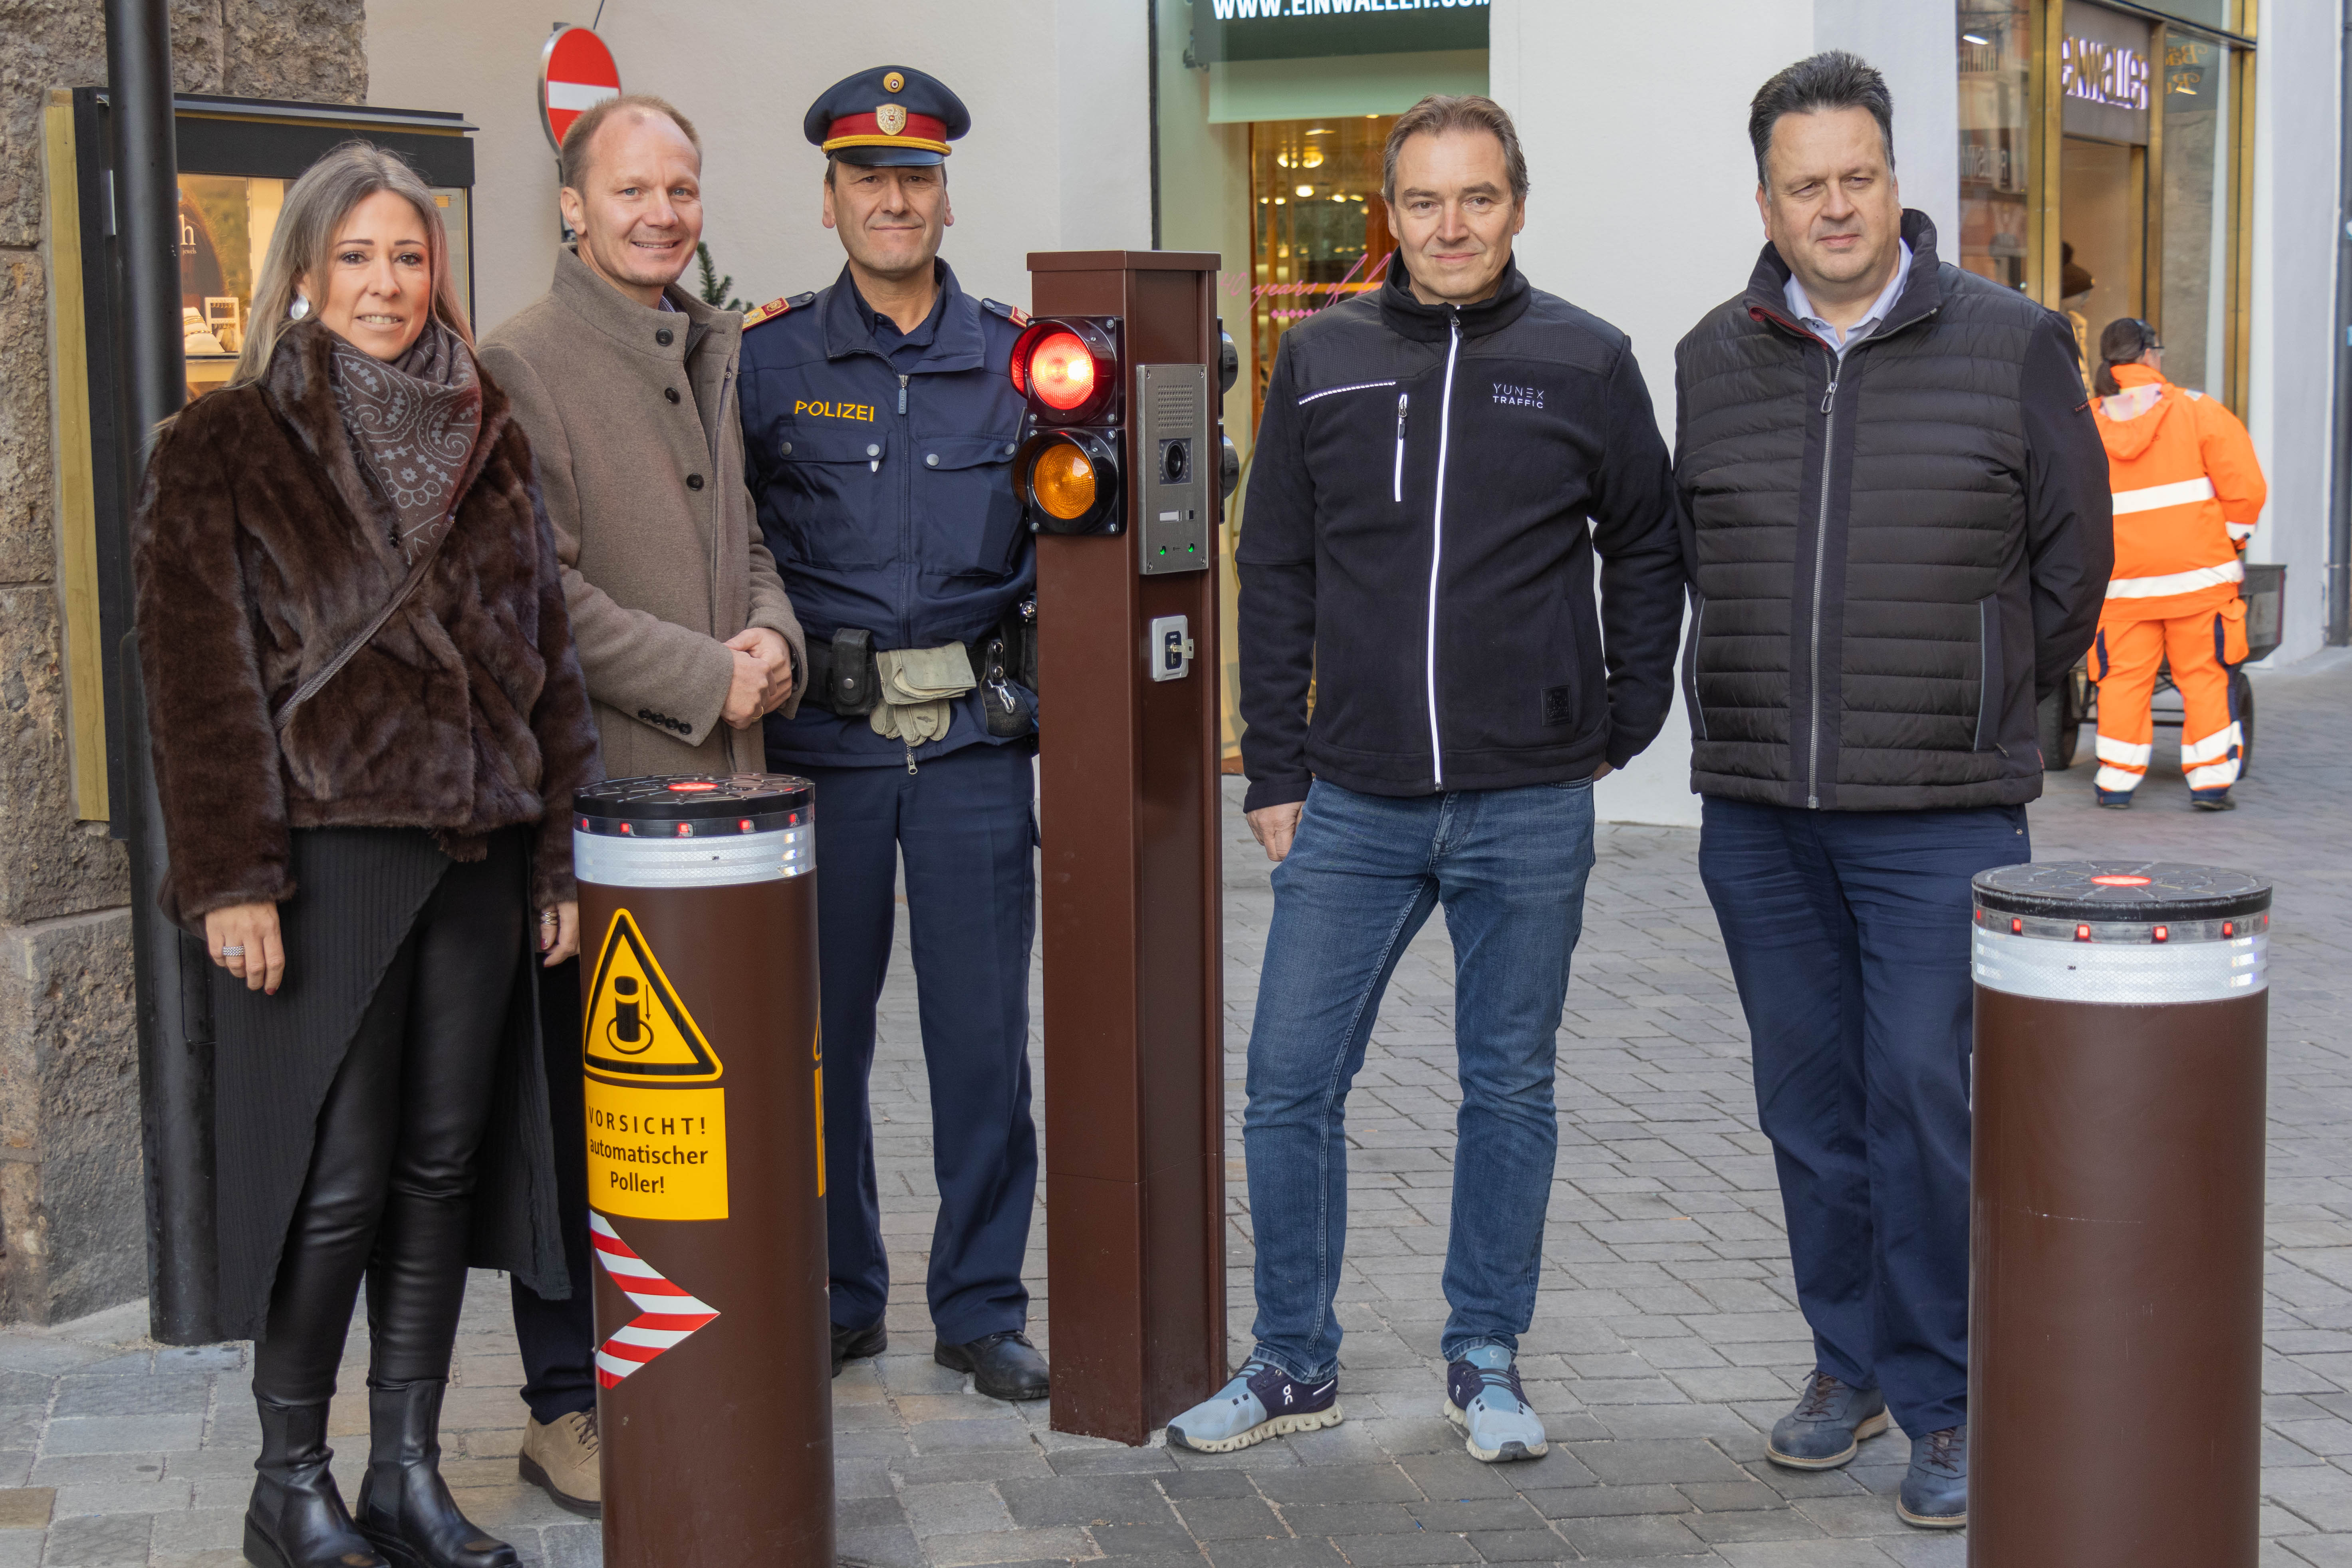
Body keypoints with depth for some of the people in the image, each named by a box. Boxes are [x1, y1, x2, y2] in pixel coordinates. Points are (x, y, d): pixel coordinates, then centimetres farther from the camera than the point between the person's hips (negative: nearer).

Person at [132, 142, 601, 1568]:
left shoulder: (488, 444, 13)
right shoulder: (225, 451, 0)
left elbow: (546, 651, 14)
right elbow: (203, 673, -5)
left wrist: (559, 850, 8)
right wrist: (232, 875, -12)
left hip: (478, 852, 5)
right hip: (329, 855, -4)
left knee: (443, 1170, 8)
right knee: (336, 1180, -4)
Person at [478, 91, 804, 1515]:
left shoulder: (726, 352, 16)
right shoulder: (520, 363, -7)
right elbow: (539, 588, -13)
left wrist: (776, 639, 0)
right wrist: (707, 679, -13)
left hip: (724, 781, 6)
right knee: (582, 1098, 1)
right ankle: (568, 1405, 12)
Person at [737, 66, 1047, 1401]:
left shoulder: (1019, 358, 7)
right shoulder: (768, 360, 4)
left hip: (975, 738, 0)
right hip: (821, 739, 0)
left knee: (984, 1032, 2)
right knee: (819, 1029, 7)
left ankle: (983, 1306, 15)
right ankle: (838, 1297, 22)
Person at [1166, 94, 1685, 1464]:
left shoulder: (1586, 363, 1)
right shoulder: (1322, 361, 5)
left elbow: (1648, 550, 11)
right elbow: (1276, 576, 9)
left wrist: (1623, 724, 6)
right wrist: (1276, 771, 5)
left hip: (1530, 810, -1)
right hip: (1353, 805, 1)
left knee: (1511, 1090, 9)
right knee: (1292, 1083, 2)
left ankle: (1487, 1361, 24)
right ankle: (1296, 1363, 18)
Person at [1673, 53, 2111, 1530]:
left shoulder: (2011, 343, -1)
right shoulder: (1717, 359, 7)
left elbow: (2072, 558, 6)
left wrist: (1973, 714, 11)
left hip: (1940, 815, -3)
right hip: (1758, 810, 4)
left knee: (1924, 1103, -5)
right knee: (1810, 1103, 11)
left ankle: (1947, 1406, 8)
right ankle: (1851, 1363, 26)